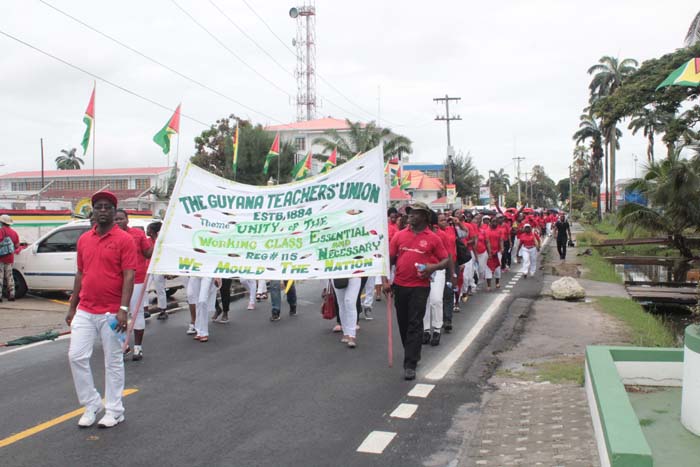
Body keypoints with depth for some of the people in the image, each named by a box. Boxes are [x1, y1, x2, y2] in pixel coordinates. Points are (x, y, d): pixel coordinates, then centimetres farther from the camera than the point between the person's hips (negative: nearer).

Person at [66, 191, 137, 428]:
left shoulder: (124, 239, -7)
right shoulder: (84, 239, 10)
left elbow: (129, 276, -12)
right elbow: (80, 274, 16)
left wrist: (123, 309, -20)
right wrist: (72, 307, 15)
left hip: (111, 313, -5)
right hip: (84, 311, 5)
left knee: (113, 362, 5)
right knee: (76, 356, 2)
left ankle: (114, 411, 17)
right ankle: (91, 405, 19)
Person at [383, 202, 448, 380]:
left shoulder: (433, 238, -1)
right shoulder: (399, 235, 5)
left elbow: (445, 260, 4)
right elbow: (389, 258, 6)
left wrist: (434, 267, -17)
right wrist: (385, 280, -3)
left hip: (420, 287, -4)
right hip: (399, 285, 4)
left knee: (415, 324, -5)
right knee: (403, 322, 13)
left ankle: (410, 364, -2)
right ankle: (413, 353, 33)